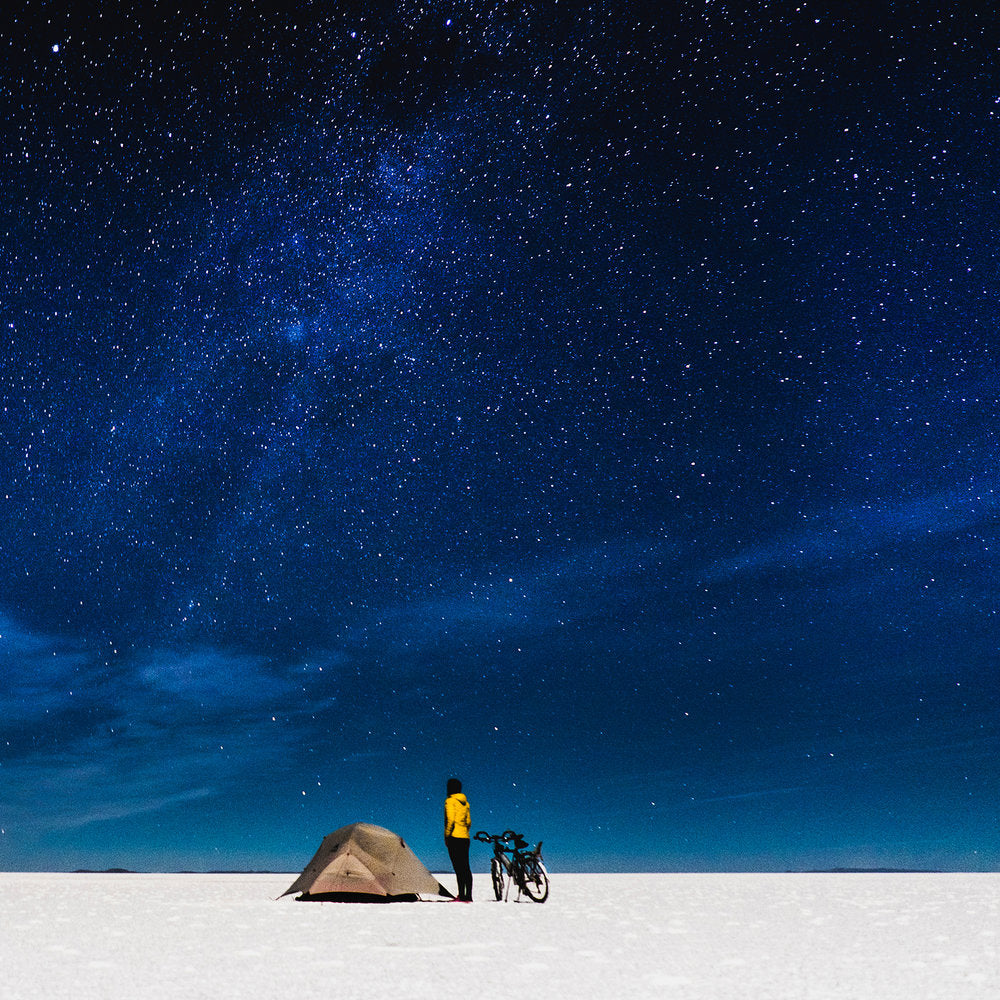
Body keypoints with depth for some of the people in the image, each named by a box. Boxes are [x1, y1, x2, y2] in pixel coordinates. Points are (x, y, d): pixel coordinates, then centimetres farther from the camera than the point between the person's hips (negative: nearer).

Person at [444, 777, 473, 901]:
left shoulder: (450, 801, -6)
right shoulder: (465, 802, 16)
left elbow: (450, 820, -14)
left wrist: (446, 836, -7)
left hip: (454, 837, -7)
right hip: (465, 838, 7)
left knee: (458, 867, -7)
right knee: (466, 867, 8)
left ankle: (462, 895, -10)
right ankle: (468, 895, 8)